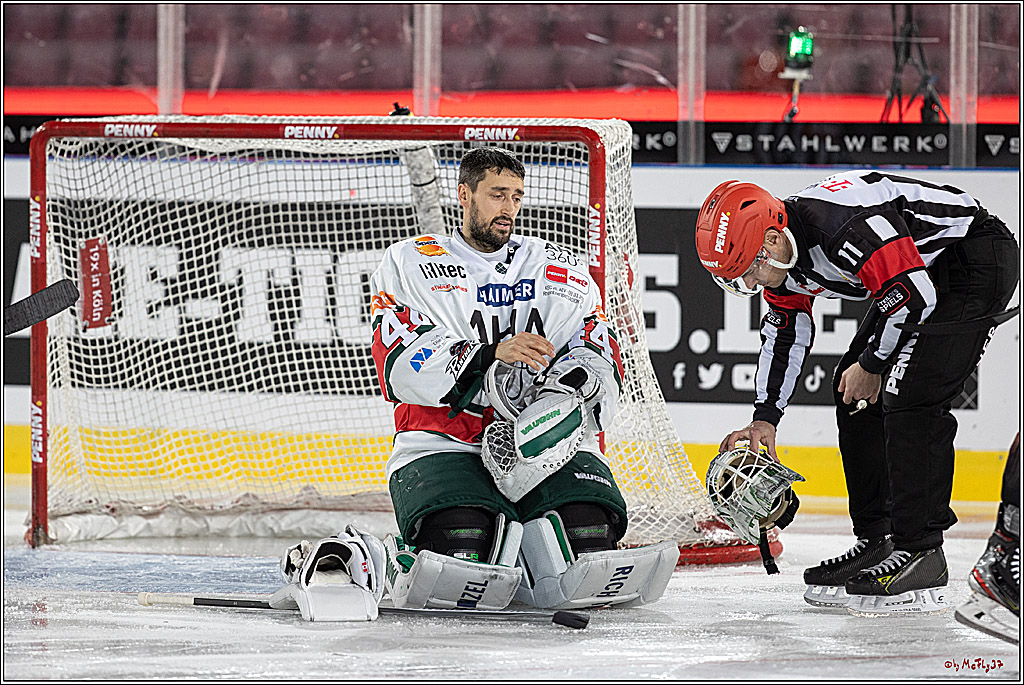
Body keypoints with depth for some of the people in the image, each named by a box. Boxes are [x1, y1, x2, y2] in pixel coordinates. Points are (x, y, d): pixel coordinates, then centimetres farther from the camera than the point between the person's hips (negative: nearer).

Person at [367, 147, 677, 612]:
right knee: (460, 555, -32)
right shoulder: (407, 265, 8)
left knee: (587, 535, -27)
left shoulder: (562, 269, 18)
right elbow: (402, 368, -7)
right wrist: (491, 355, -21)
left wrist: (561, 397, -16)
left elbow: (598, 361, 8)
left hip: (549, 445, 3)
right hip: (442, 446, -3)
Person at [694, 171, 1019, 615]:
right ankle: (877, 541, 15)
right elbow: (784, 335, 12)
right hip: (928, 273, 10)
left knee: (908, 394, -20)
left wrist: (871, 366, -14)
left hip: (977, 260, -10)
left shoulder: (844, 226, -33)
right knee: (854, 394, 8)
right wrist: (765, 418, 5)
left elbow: (914, 295, -28)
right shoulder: (780, 261, -2)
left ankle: (919, 552, -18)